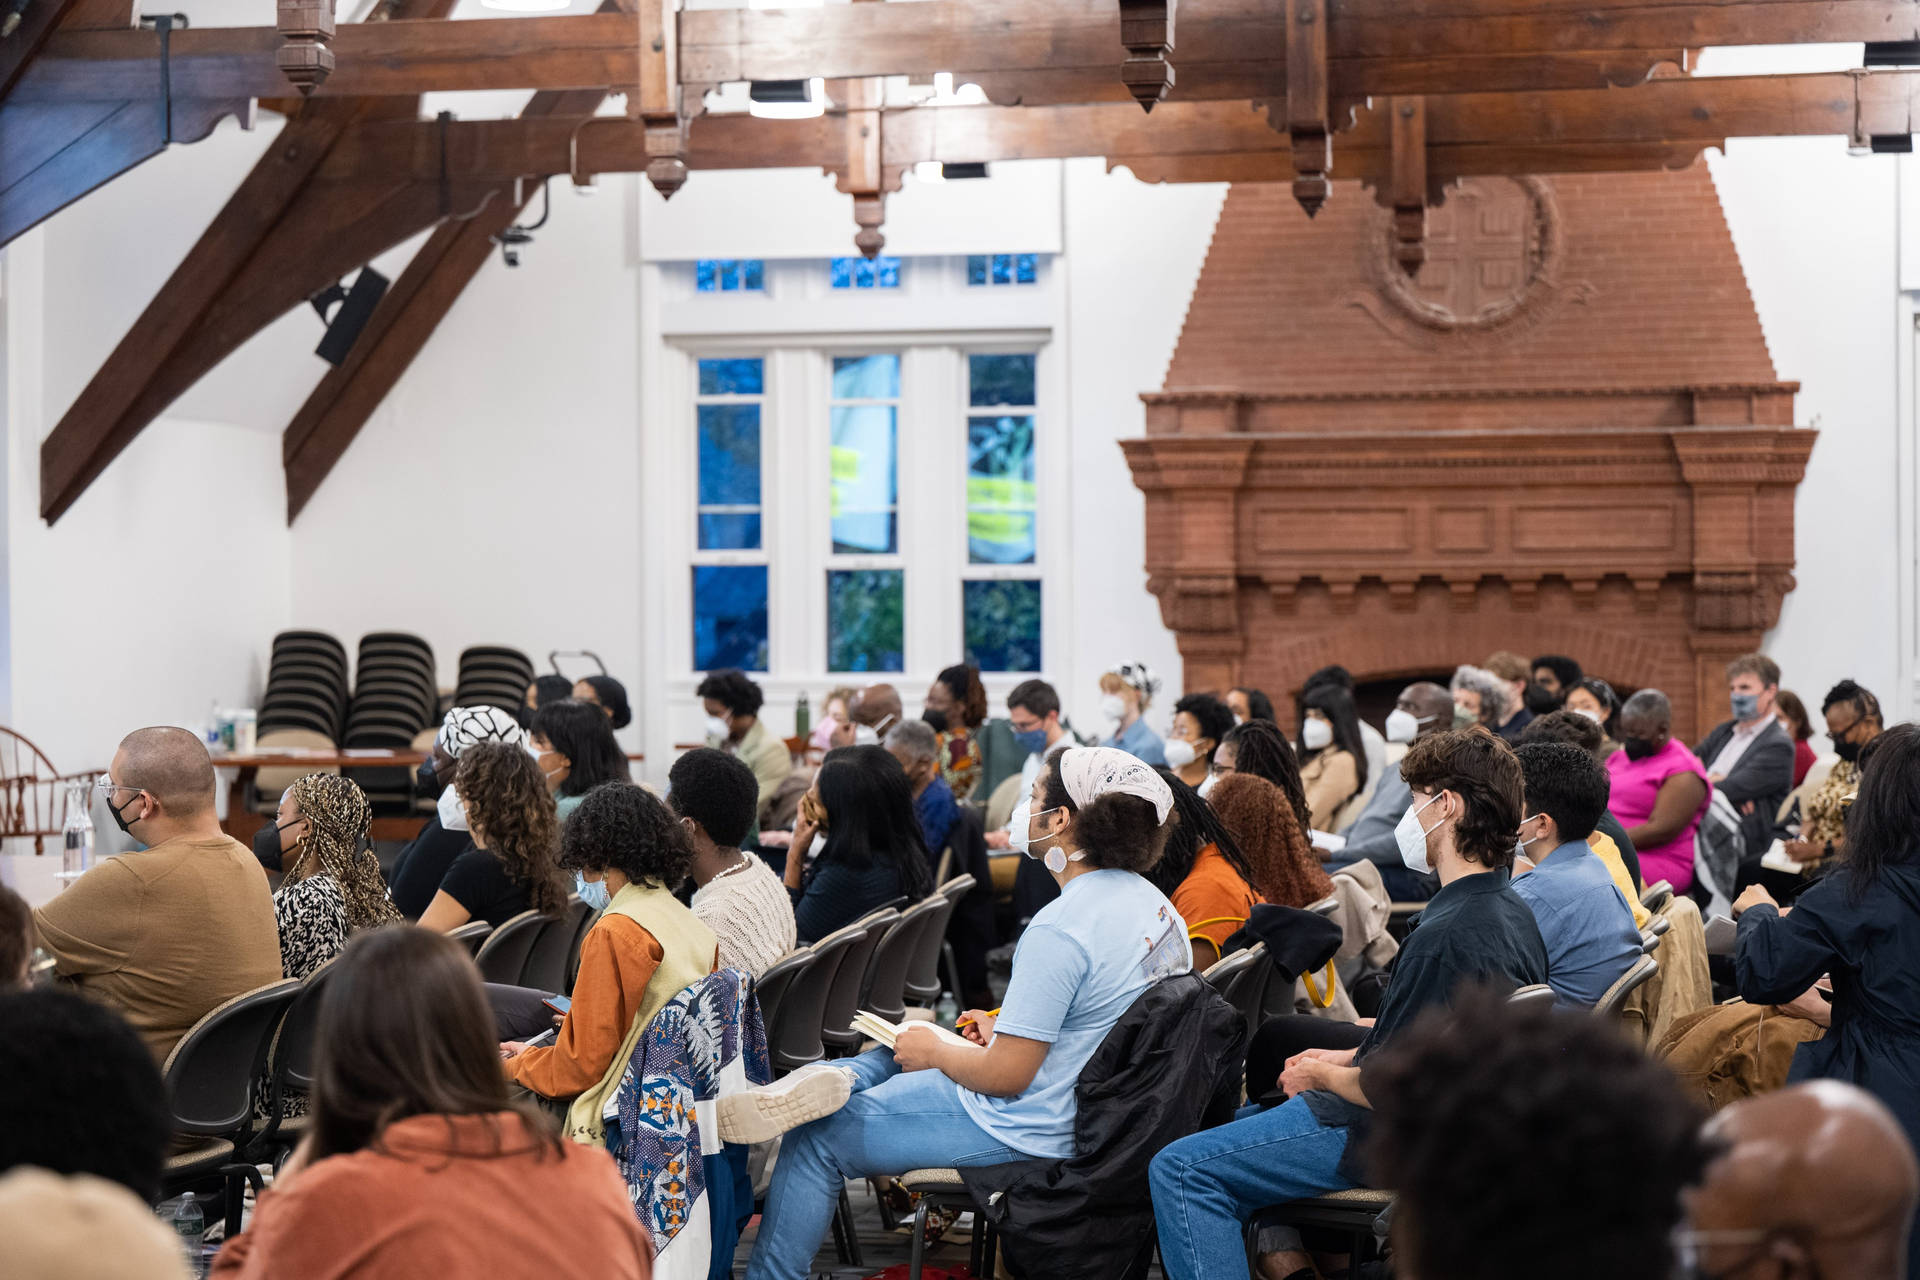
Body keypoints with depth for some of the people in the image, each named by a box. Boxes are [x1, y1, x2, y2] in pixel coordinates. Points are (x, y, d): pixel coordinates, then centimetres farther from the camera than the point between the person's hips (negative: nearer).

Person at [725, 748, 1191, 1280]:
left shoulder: (1060, 929, -27)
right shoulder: (1153, 904, 2)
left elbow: (1006, 1075, -25)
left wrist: (936, 1049, -7)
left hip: (1025, 1129, -10)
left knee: (815, 1139, 2)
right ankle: (836, 1079, -4)